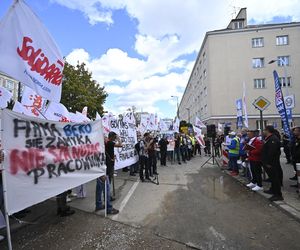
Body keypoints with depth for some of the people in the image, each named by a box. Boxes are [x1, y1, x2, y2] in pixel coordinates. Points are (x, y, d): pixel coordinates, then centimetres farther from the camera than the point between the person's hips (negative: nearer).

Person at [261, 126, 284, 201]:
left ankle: (278, 195, 4)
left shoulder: (273, 139, -21)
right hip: (269, 163, 11)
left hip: (272, 164, -11)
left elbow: (272, 153, -27)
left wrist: (269, 163, -24)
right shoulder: (269, 139, 13)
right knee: (272, 177, 21)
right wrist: (266, 162, 20)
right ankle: (273, 190, 36)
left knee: (275, 178, -3)